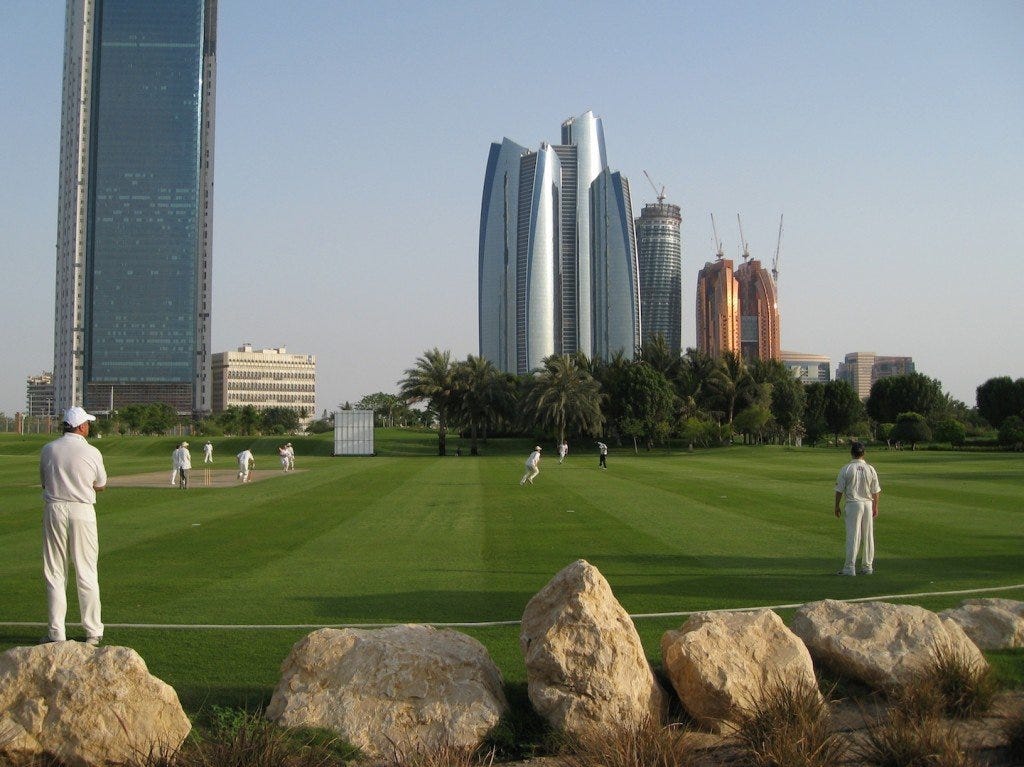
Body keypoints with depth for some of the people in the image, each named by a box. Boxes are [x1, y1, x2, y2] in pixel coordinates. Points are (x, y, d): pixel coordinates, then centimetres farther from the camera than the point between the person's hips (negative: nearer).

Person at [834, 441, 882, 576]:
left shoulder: (846, 469, -7)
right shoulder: (870, 469, 2)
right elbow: (875, 491, 6)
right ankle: (867, 566, 15)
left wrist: (837, 506, 5)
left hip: (853, 504, -3)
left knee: (852, 535, -3)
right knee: (868, 536, 10)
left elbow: (839, 490, -5)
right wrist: (875, 507, 17)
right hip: (867, 504, 3)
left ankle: (850, 567, -5)